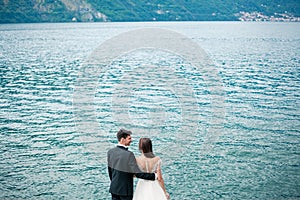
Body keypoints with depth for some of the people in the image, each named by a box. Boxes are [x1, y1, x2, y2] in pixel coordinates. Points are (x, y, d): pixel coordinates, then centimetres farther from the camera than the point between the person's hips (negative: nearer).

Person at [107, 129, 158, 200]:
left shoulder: (110, 151, -2)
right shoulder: (129, 154, -23)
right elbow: (138, 173, -24)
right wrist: (154, 176, -16)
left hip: (113, 188, 6)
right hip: (125, 190, -6)